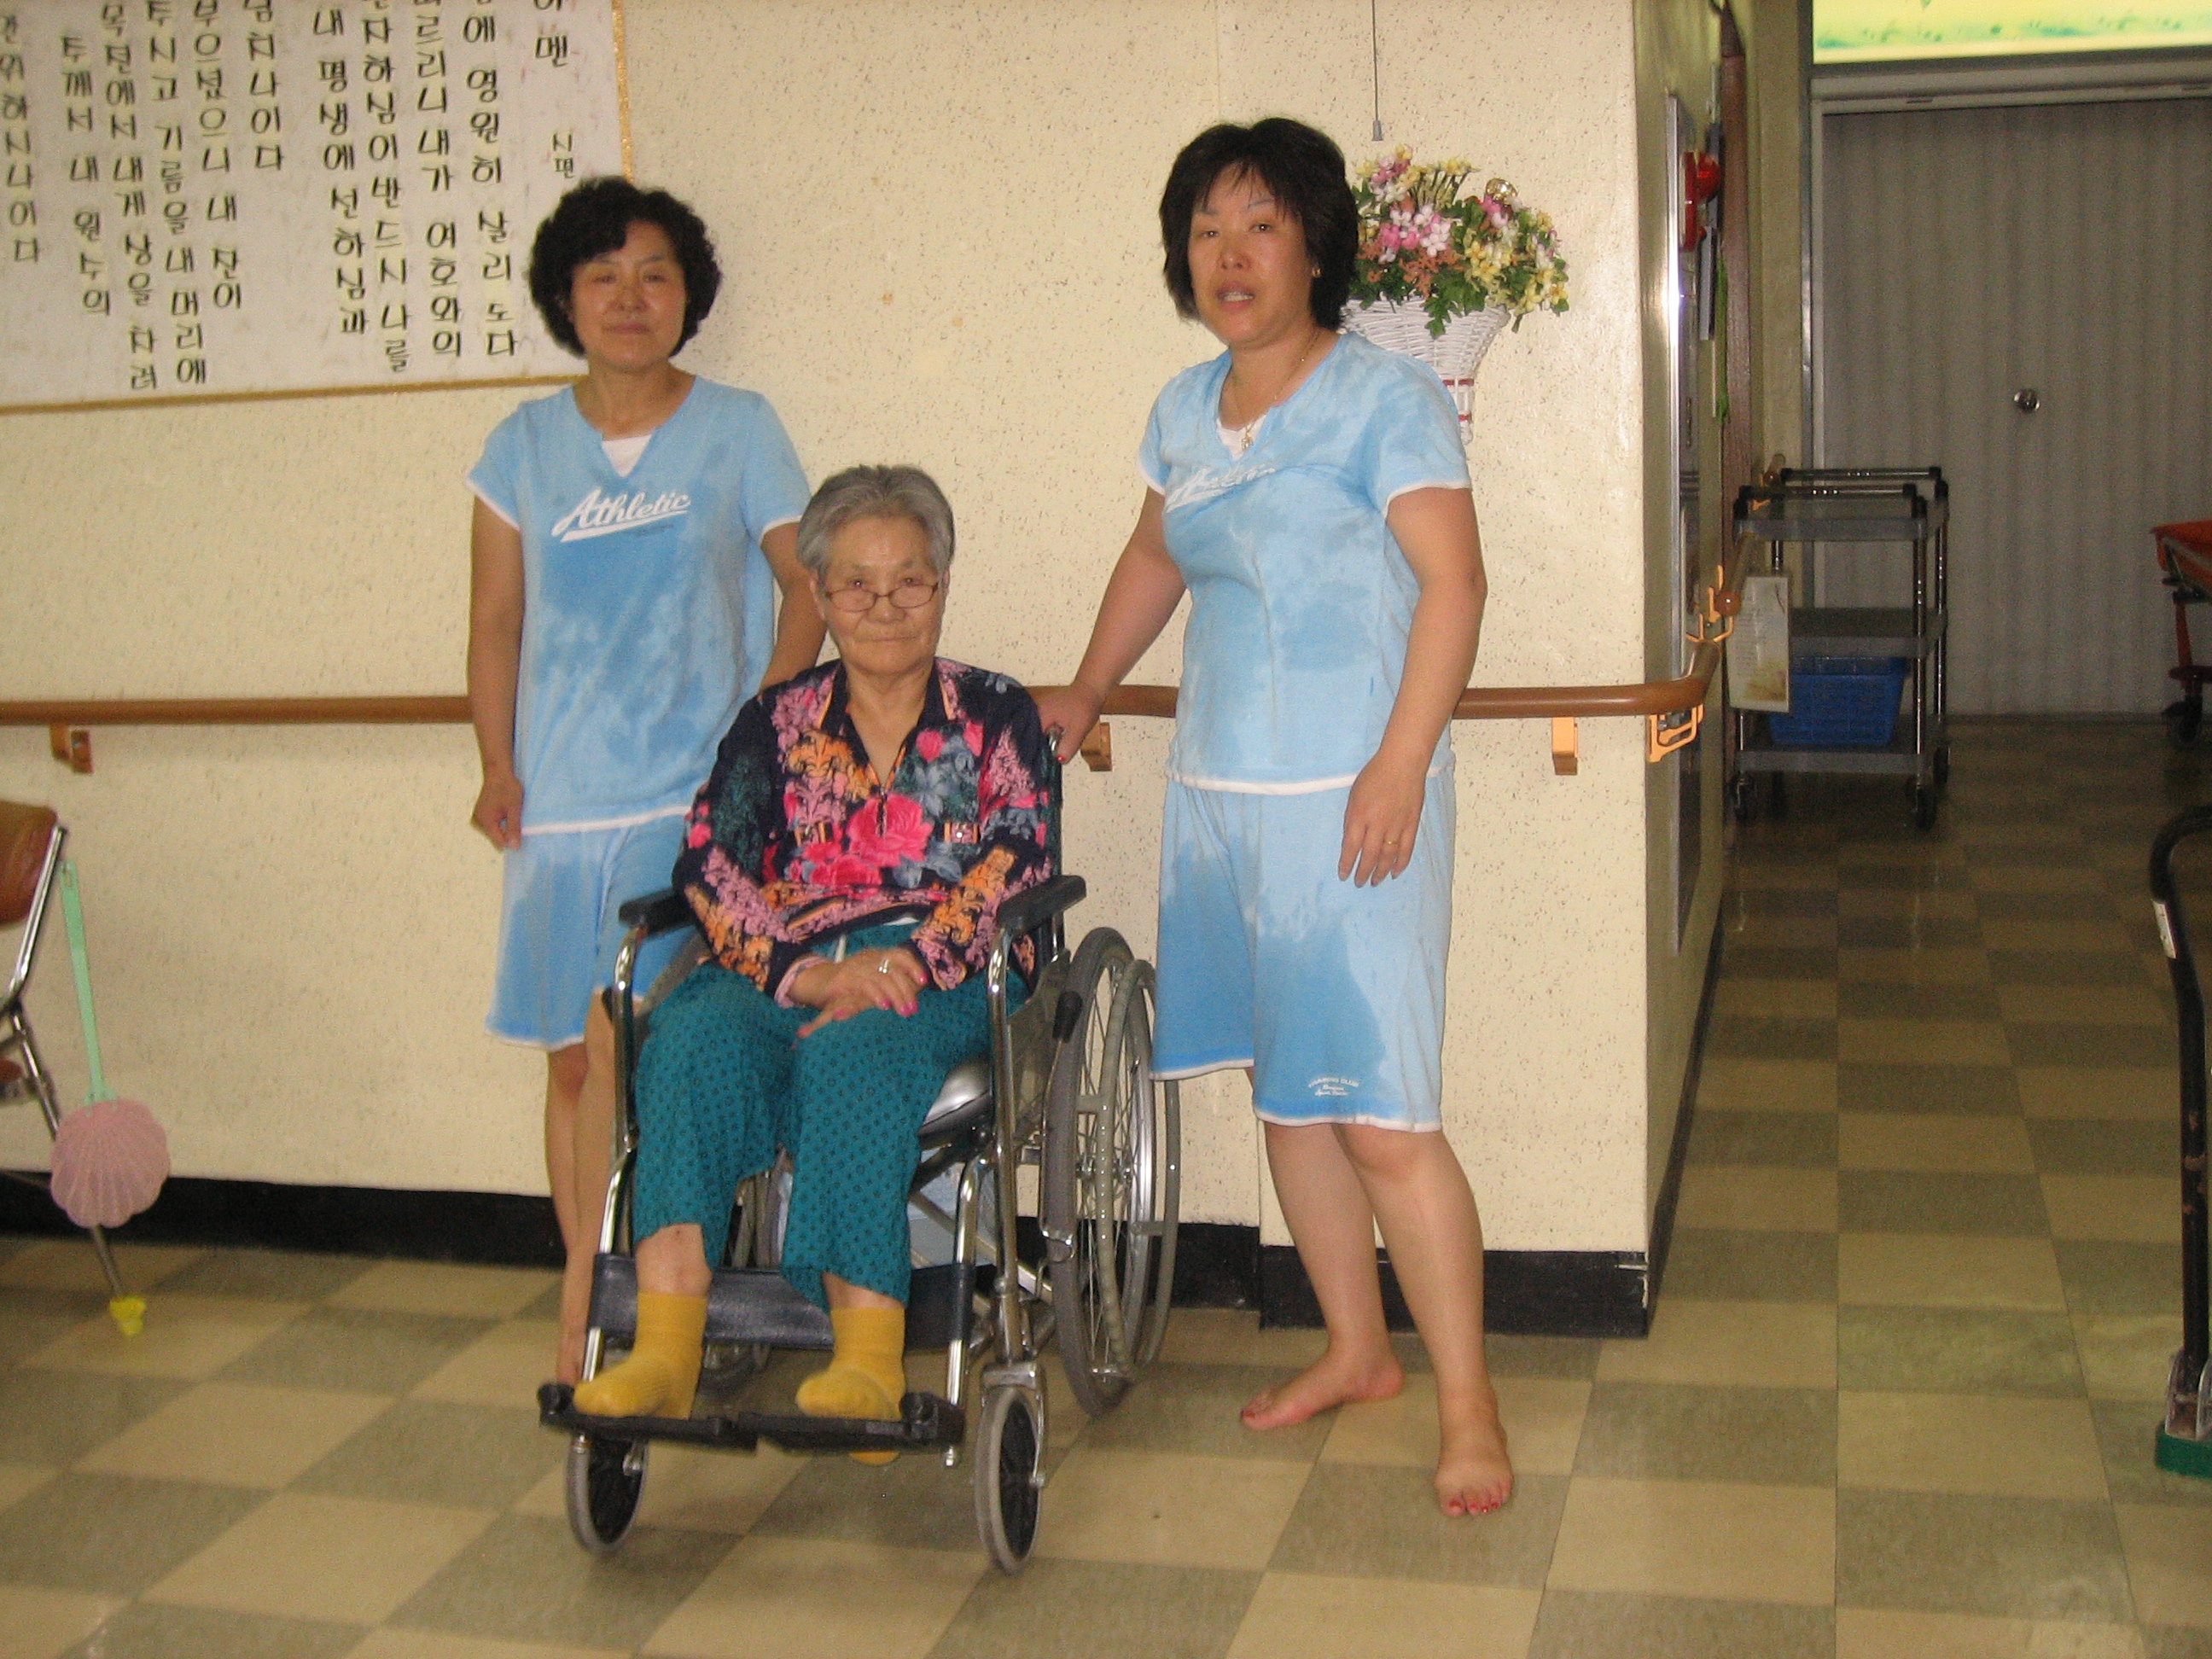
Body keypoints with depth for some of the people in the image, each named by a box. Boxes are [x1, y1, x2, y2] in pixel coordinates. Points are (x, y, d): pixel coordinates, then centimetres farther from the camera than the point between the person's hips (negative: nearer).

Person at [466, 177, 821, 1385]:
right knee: (572, 1060, 6)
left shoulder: (737, 428, 4)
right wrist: (498, 769, 2)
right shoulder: (525, 445, 11)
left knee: (623, 1036, -14)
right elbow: (494, 623, 13)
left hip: (692, 798, -3)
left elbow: (808, 592, 5)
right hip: (558, 801, 3)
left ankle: (592, 1310, -1)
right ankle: (592, 1314, 18)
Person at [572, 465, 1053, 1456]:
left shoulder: (995, 717, 13)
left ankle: (869, 1357, -39)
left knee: (847, 1048, -36)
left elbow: (1015, 863, -2)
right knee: (691, 1035, -31)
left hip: (942, 977, -2)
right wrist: (805, 968, -15)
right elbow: (707, 861, 3)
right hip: (780, 972, 2)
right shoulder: (779, 723, 17)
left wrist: (906, 963, -18)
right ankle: (664, 1349, -39)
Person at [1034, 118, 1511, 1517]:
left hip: (1347, 801, -7)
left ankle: (1469, 1409, 3)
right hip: (1218, 795, 7)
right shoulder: (1187, 411, 14)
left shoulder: (1385, 397, -7)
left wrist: (1400, 763, -21)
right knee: (1284, 1088, 13)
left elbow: (1454, 581, -13)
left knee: (1381, 1116, -9)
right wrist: (1087, 694, 32)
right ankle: (1357, 1350, 29)